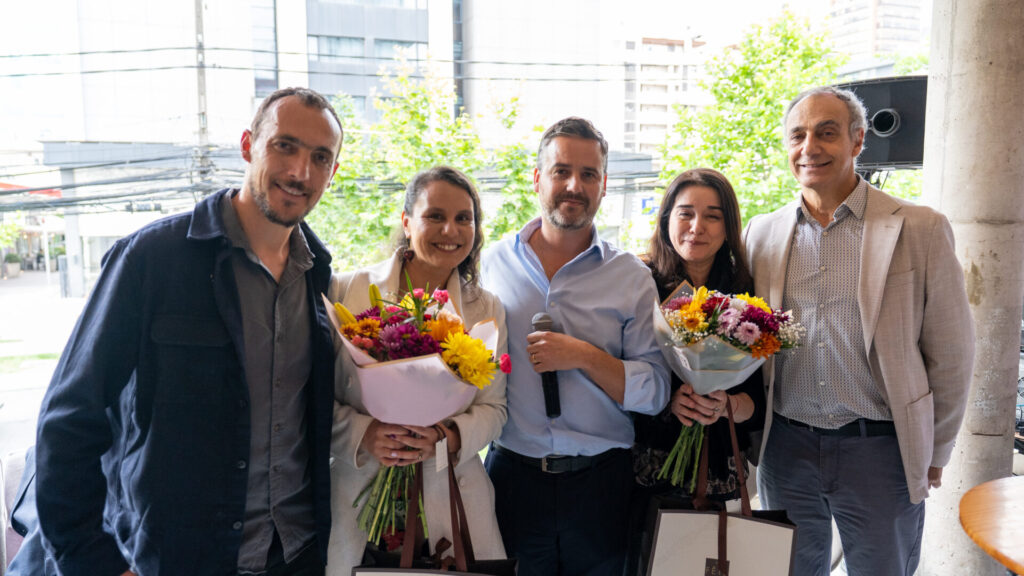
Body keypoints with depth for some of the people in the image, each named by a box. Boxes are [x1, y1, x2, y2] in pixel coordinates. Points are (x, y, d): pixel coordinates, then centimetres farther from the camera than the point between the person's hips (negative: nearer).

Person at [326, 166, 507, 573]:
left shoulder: (487, 308, 5)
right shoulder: (347, 291, -2)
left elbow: (493, 407, 4)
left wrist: (450, 437, -15)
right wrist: (362, 433, -19)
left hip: (451, 493, 2)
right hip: (361, 493, -1)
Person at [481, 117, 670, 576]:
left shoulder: (632, 278, -1)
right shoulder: (492, 264, 3)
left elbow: (655, 392, -5)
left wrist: (584, 356, -18)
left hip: (600, 482, 0)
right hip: (512, 475, 1)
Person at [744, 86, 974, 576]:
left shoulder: (920, 229, -5)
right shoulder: (762, 232, 4)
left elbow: (950, 352, 0)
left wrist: (934, 452, 3)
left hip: (880, 449, -2)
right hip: (786, 445, 3)